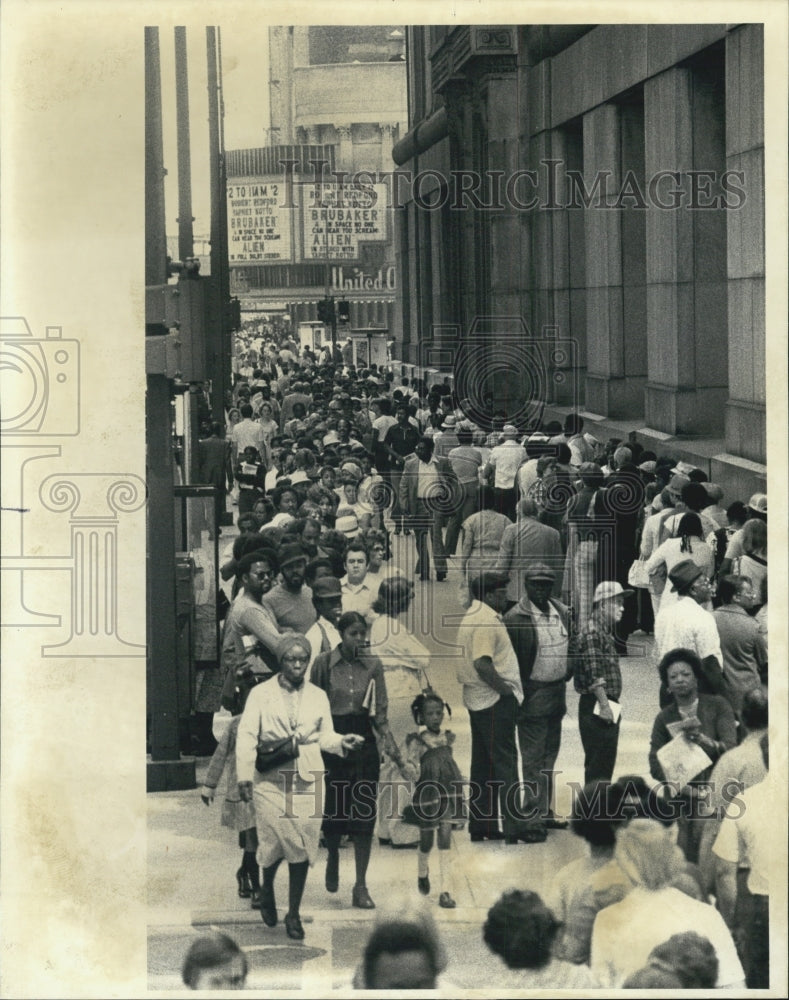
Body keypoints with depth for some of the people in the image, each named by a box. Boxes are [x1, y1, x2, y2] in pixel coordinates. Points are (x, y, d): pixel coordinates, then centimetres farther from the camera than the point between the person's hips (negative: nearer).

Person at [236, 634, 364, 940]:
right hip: (271, 779, -2)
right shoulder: (261, 694, 4)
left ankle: (294, 913, 10)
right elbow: (247, 736, -2)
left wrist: (342, 742, -10)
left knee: (302, 847, -1)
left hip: (307, 780, 2)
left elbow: (325, 736, 12)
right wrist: (244, 775, -12)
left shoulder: (318, 696, 13)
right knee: (274, 842, -7)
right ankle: (267, 889, 25)